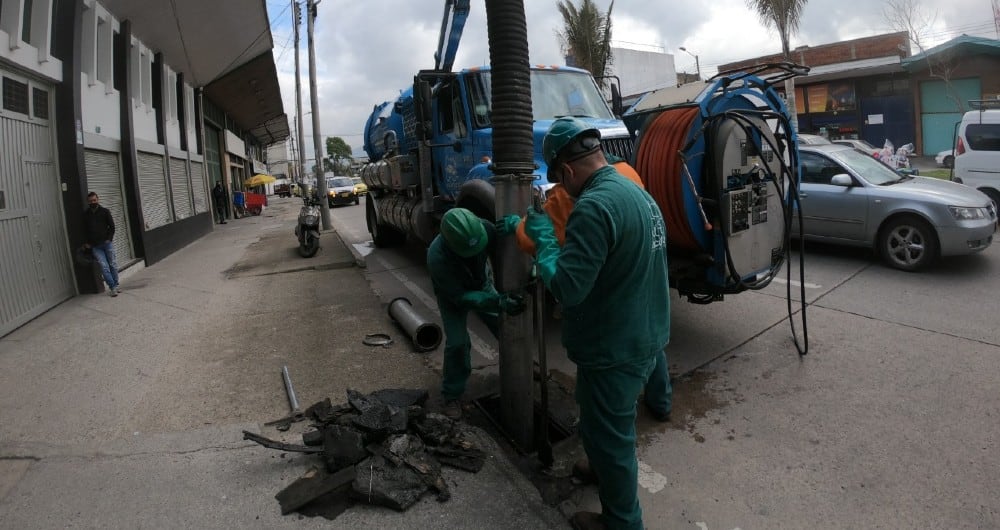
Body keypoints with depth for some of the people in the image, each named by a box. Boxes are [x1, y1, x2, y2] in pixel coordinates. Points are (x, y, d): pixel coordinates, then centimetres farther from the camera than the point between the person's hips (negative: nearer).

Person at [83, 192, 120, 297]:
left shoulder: (105, 211, 4)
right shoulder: (85, 214, 8)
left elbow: (112, 226, 5)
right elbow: (84, 230, 15)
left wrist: (109, 238, -5)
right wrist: (87, 243, 7)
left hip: (107, 243, 0)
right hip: (95, 246, 0)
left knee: (113, 265, 2)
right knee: (104, 266, -9)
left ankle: (115, 285, 14)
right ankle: (112, 287, -7)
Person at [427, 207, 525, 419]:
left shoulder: (485, 229, -33)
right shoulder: (437, 257, -40)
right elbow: (462, 297, -34)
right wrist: (499, 303, -45)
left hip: (482, 285, 3)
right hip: (452, 294, -3)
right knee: (457, 342, -14)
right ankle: (452, 395, 10)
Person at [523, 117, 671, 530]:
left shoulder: (594, 206, -27)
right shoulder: (637, 193, 7)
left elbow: (566, 287, -29)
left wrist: (543, 237, -14)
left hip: (613, 350, -10)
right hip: (644, 338, 10)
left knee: (607, 436, 11)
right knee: (612, 426, 30)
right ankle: (605, 471, 53)